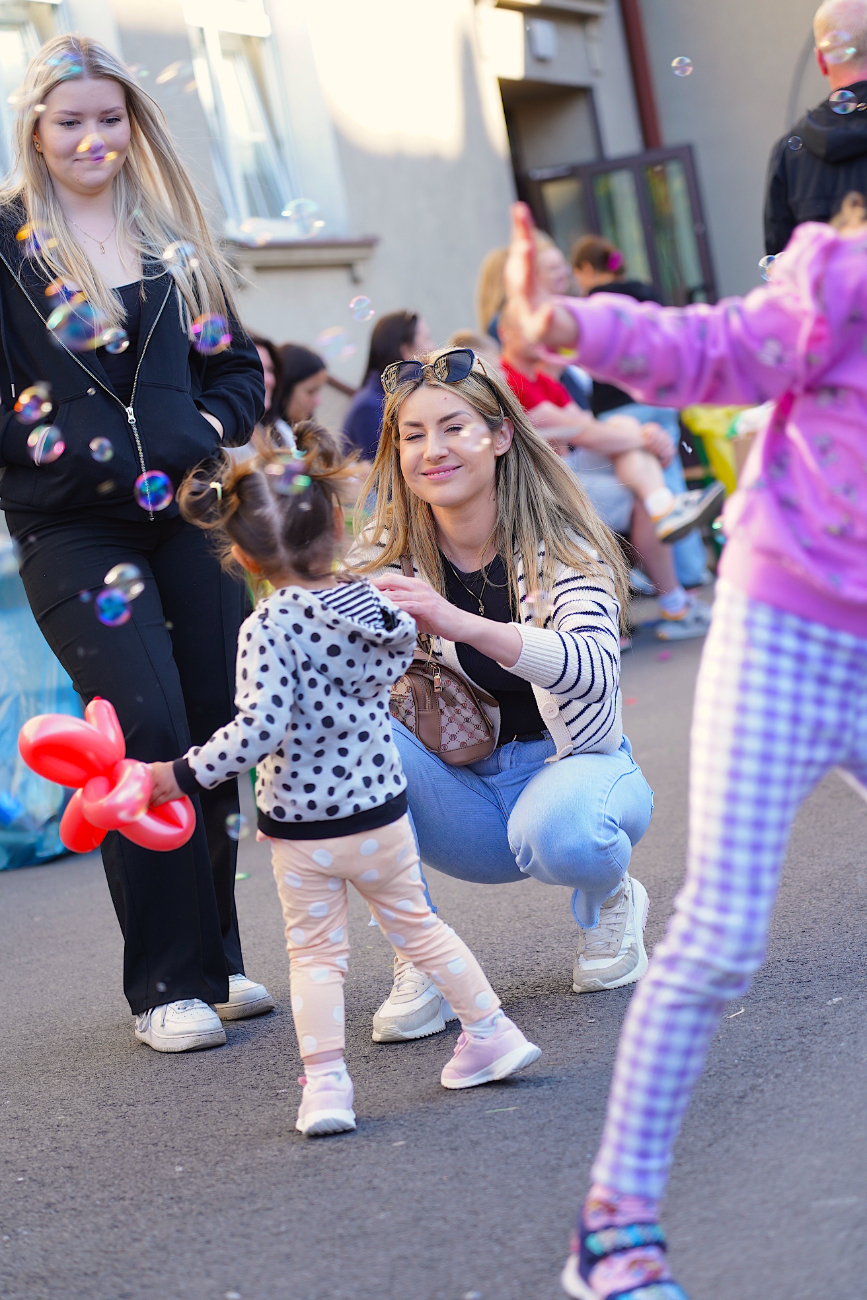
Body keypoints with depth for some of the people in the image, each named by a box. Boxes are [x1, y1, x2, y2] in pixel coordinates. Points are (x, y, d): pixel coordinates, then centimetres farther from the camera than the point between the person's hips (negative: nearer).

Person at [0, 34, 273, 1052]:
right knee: (148, 729, -15)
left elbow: (238, 367, 17)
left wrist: (205, 434, -3)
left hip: (189, 511, 5)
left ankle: (215, 960, 18)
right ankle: (168, 985, -5)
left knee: (216, 728, 4)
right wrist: (94, 457, -13)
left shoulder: (172, 236, 14)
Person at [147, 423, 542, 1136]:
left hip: (301, 826, -4)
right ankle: (490, 1031, 26)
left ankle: (325, 1081, 4)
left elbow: (260, 729, -28)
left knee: (314, 951, 9)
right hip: (380, 809, 4)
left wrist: (187, 774, -18)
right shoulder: (378, 601, -6)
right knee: (416, 924, 22)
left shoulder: (268, 627, -22)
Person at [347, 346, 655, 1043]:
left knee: (558, 833, -38)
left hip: (571, 763, -3)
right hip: (460, 792, 3)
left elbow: (594, 671, -36)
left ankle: (608, 900, 2)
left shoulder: (561, 542, -17)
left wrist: (460, 624, -51)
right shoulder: (386, 552, -6)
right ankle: (417, 964, -14)